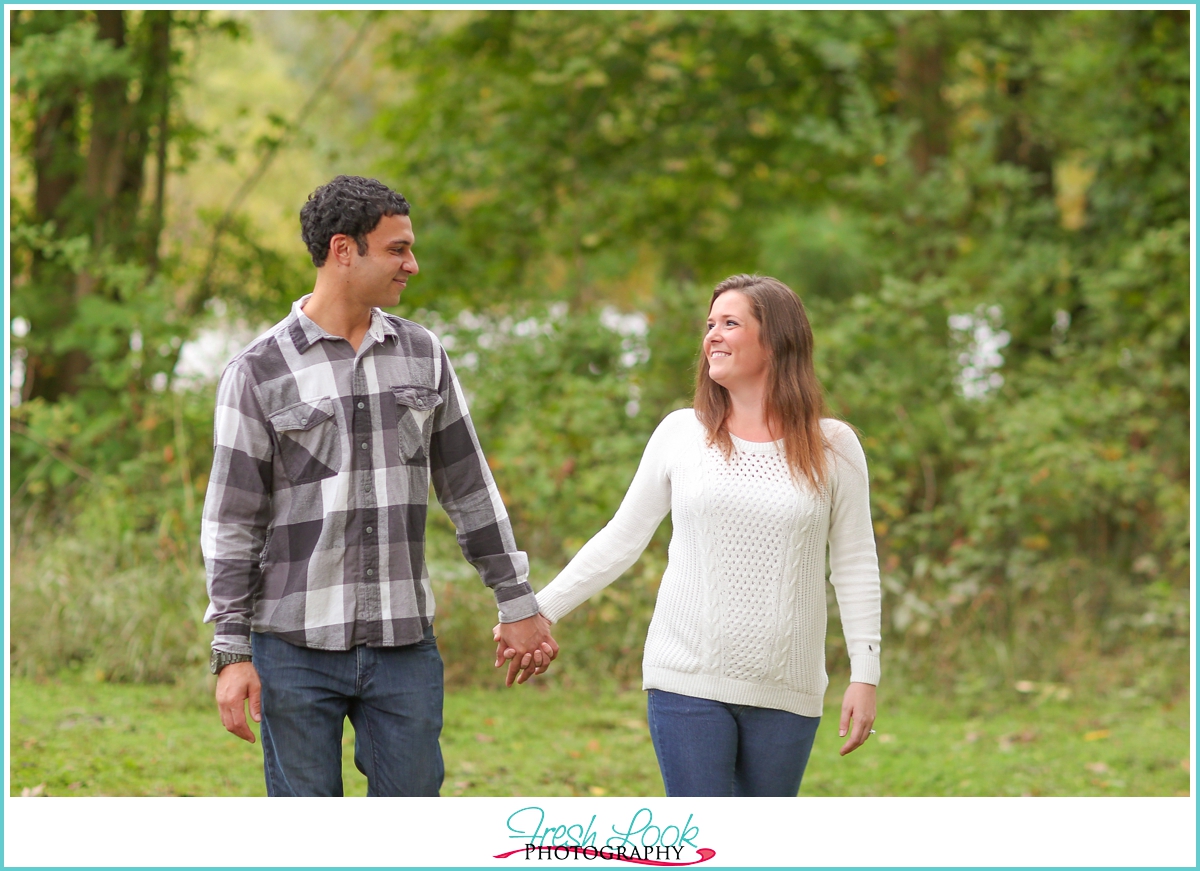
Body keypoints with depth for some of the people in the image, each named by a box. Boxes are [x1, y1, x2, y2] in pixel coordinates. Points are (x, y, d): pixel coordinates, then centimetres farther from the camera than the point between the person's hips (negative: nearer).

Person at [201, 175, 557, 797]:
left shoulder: (422, 355, 8)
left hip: (404, 646, 3)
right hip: (296, 650, -3)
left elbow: (468, 489, 15)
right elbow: (230, 524, -4)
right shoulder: (259, 371, -4)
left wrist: (517, 604, 14)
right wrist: (232, 653, -10)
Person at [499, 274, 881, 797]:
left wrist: (865, 676, 1)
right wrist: (540, 610, 6)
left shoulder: (832, 448, 3)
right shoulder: (681, 434, 4)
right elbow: (621, 540, 10)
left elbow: (856, 567, 5)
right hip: (688, 681, 0)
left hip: (787, 693, 0)